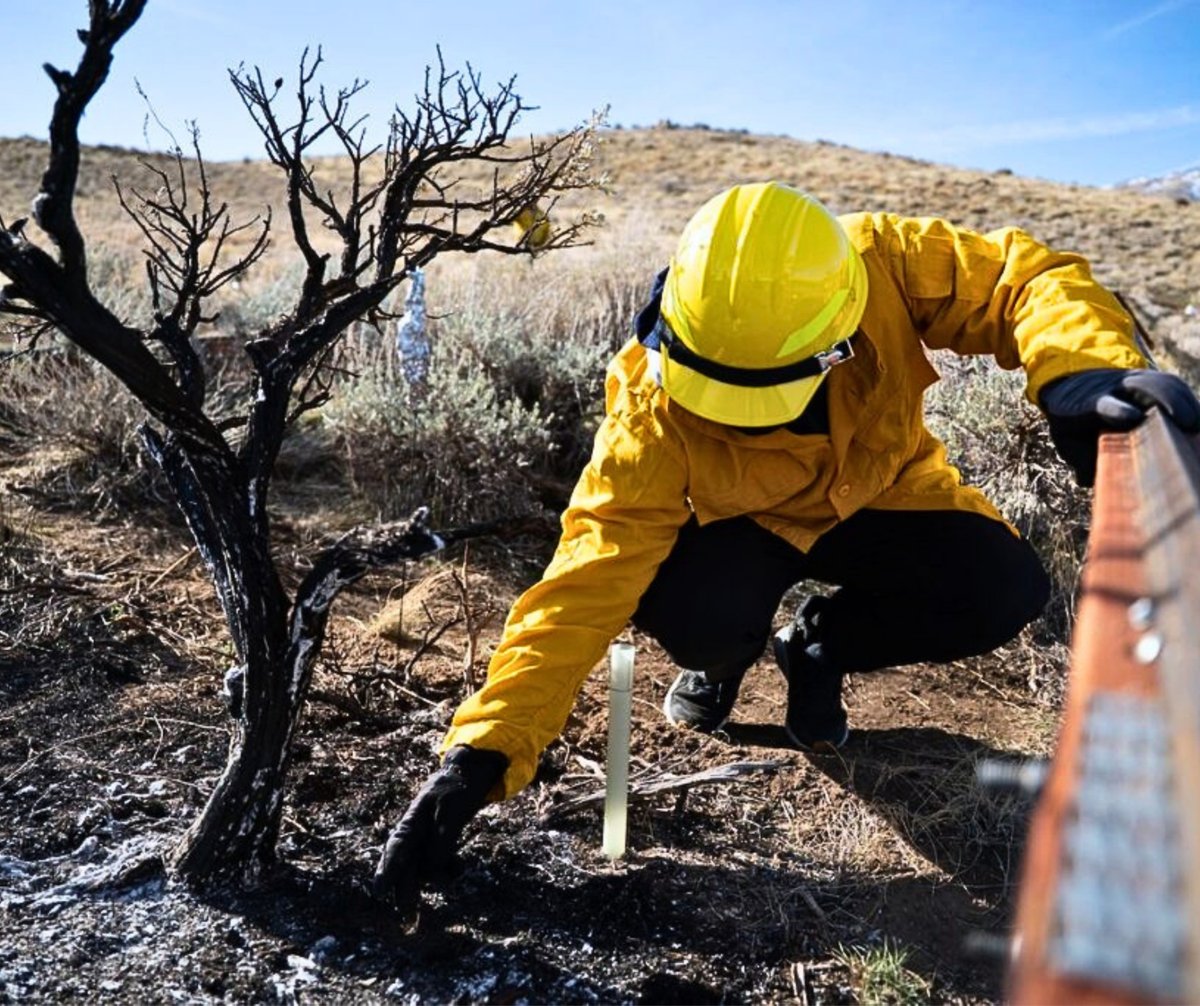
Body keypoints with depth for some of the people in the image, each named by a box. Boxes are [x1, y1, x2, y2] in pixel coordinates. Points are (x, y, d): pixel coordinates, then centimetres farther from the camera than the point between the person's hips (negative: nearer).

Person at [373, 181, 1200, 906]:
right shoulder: (651, 411, -34)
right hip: (742, 523, -2)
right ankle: (727, 654, 8)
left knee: (1004, 590, -22)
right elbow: (589, 583, -36)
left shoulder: (883, 263, -31)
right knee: (680, 601, -34)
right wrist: (485, 748, -42)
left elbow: (1022, 275, -23)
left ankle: (819, 649, 8)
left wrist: (1081, 370, -48)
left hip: (878, 495, 3)